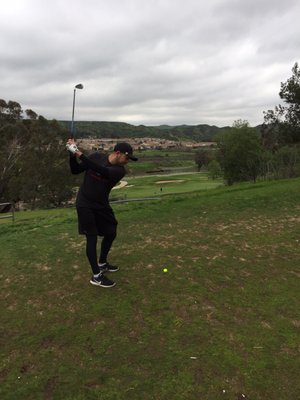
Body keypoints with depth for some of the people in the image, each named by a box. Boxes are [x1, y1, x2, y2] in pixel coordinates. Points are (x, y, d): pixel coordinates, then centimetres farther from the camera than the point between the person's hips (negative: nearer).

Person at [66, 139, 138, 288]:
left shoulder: (119, 170, -12)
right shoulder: (96, 156, -12)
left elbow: (103, 171, -34)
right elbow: (75, 170, -5)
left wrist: (81, 154, -41)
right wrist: (73, 155, -23)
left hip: (101, 205, 4)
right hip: (85, 204, -4)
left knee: (111, 233, 13)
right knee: (92, 238, -7)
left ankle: (102, 263, 36)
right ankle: (96, 276, 3)